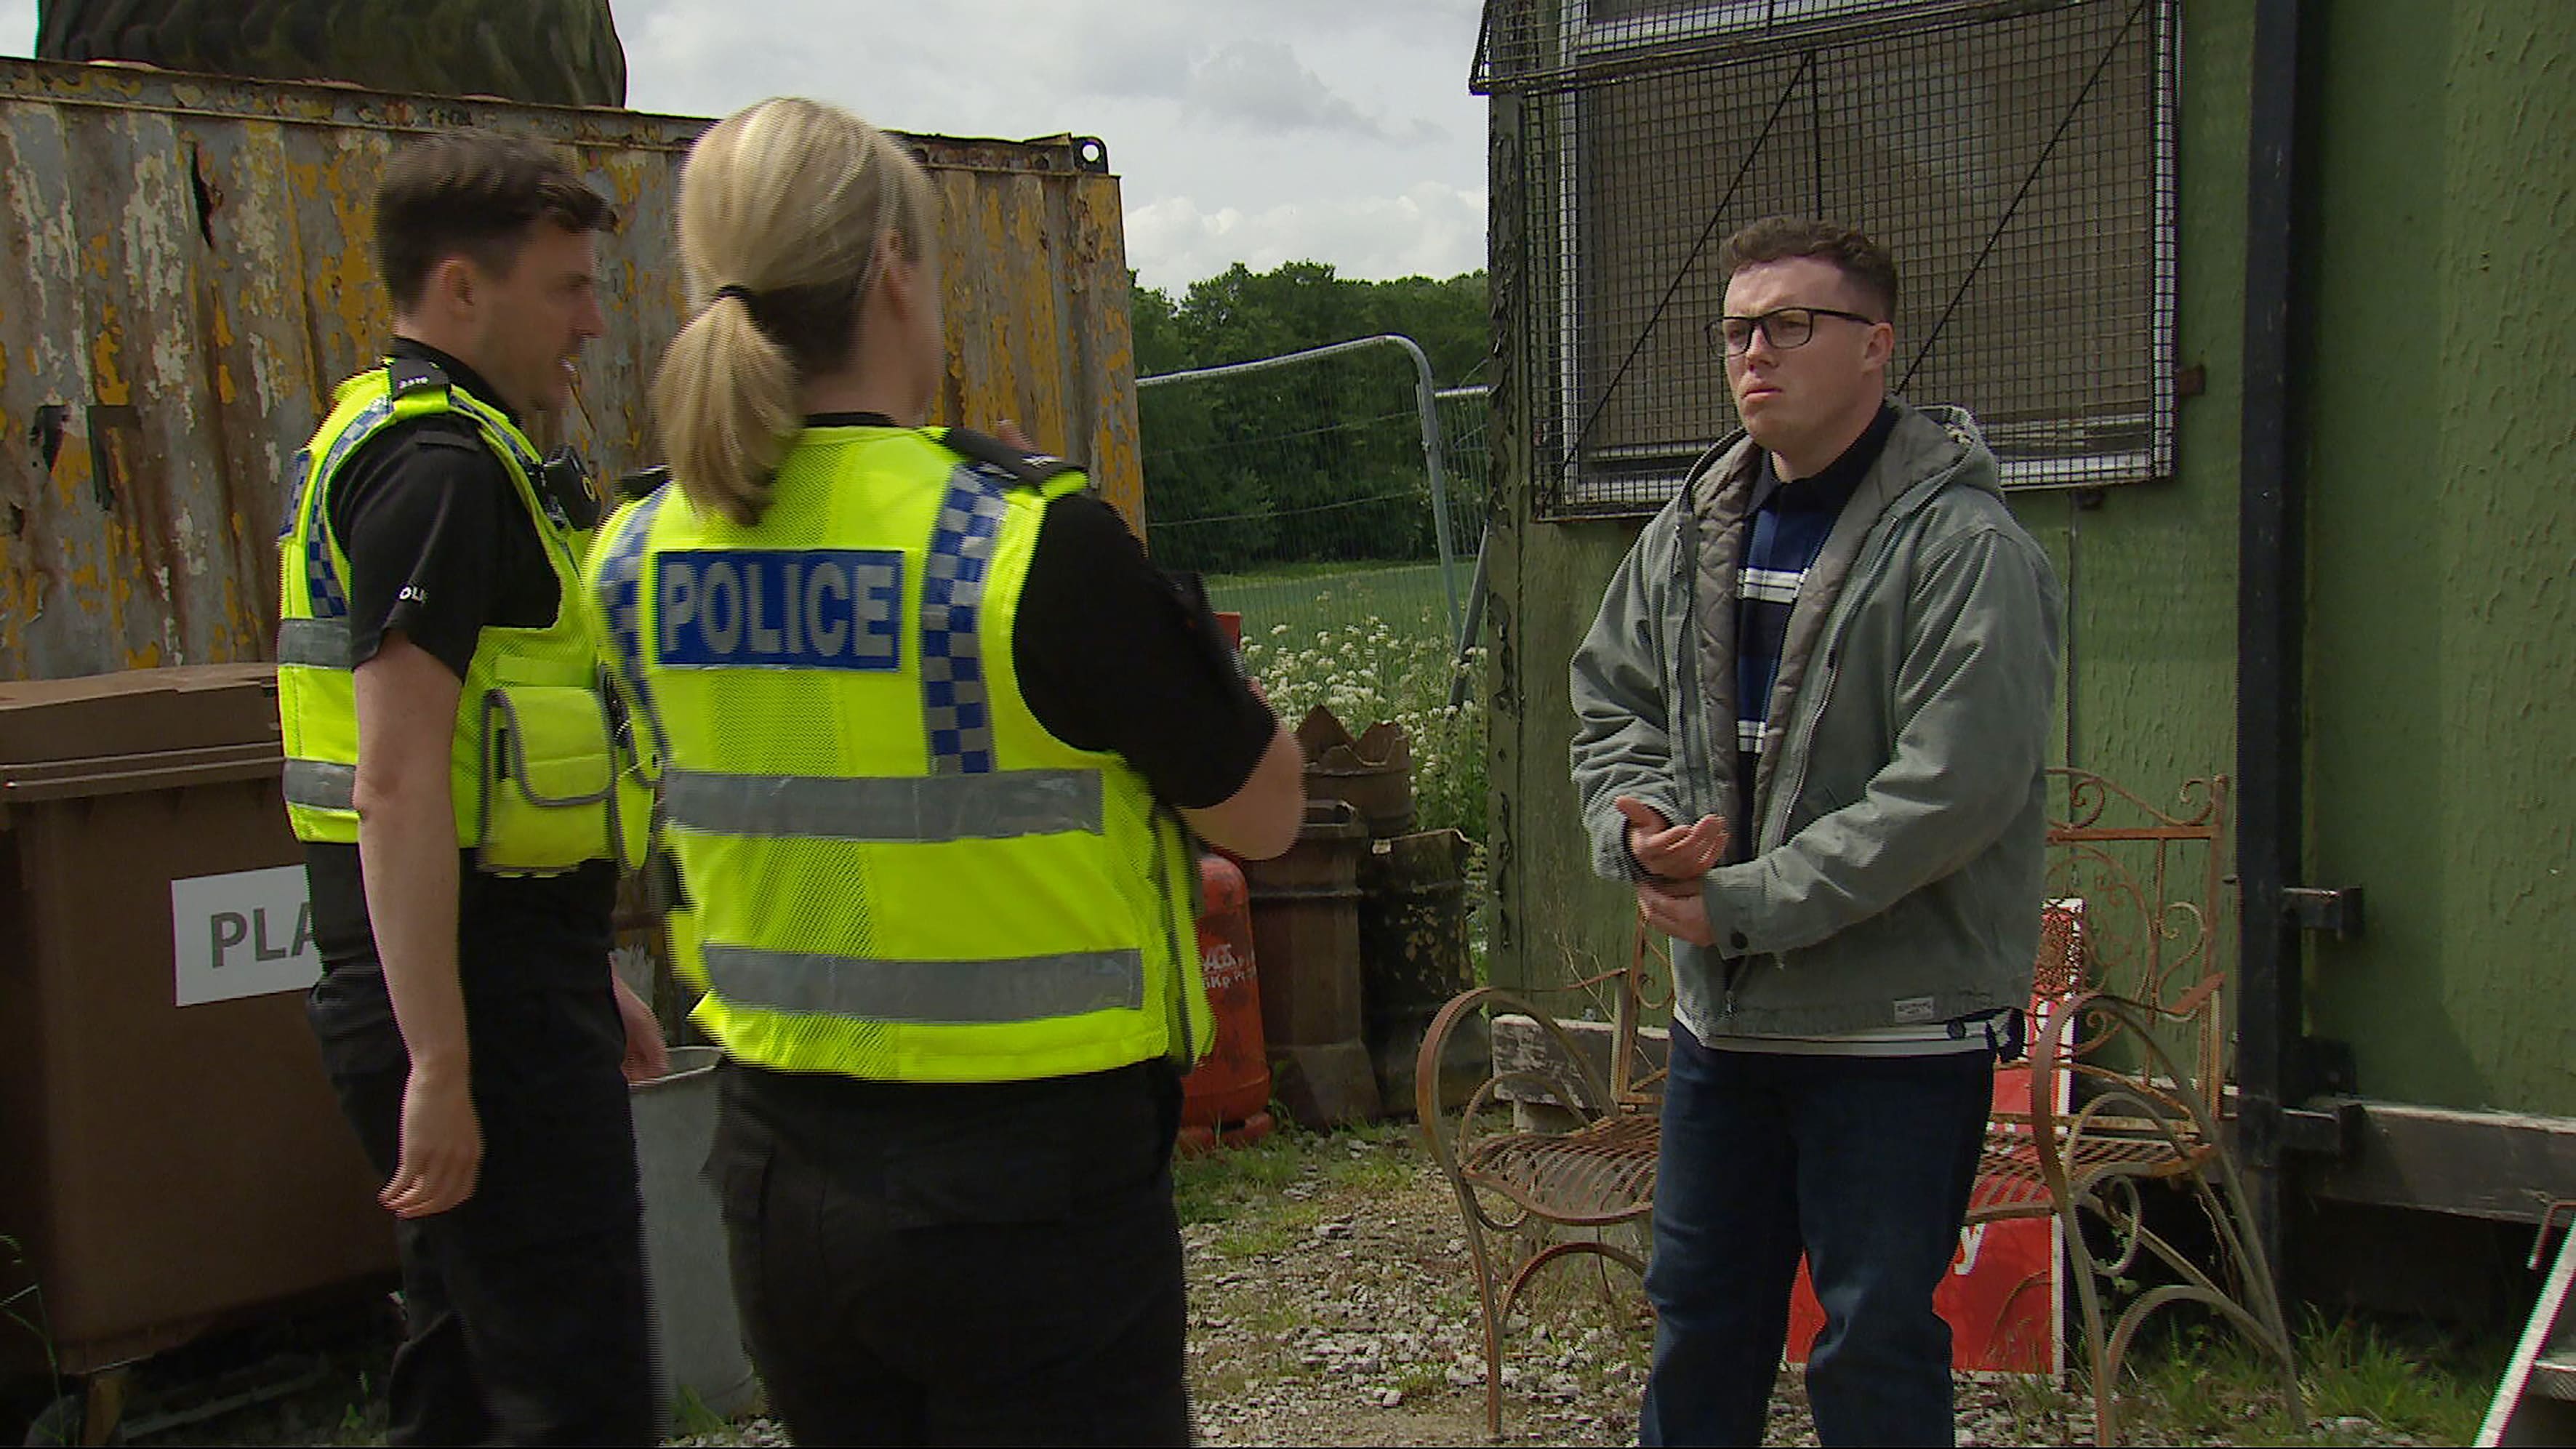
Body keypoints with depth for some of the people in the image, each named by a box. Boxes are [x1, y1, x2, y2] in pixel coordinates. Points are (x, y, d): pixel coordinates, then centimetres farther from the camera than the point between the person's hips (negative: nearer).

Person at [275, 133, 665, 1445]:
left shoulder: (389, 442, 18)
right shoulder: (441, 467, -16)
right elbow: (398, 780, -24)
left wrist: (588, 980, 27)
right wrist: (440, 1066, -26)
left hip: (497, 978, 11)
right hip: (478, 994, -11)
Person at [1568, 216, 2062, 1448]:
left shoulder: (1968, 549, -14)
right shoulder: (1688, 536, 8)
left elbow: (1950, 791, -22)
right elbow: (1610, 702, 15)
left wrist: (1742, 906, -19)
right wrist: (1640, 826, -7)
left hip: (1899, 1025, -6)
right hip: (1720, 1013, 7)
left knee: (1876, 1343, 5)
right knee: (1697, 1313, 19)